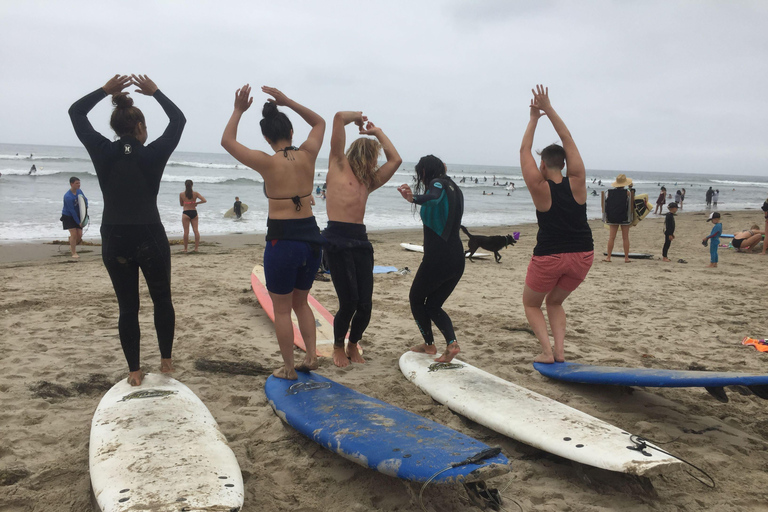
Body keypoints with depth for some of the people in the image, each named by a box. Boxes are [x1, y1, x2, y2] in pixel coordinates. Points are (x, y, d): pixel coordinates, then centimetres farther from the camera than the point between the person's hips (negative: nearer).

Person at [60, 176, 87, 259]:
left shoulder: (79, 191, -3)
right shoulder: (68, 196, -24)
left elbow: (85, 199, 12)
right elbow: (72, 211, -23)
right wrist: (78, 222, -20)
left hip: (77, 215, 6)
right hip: (68, 216, -6)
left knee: (79, 234, 1)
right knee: (74, 233, -14)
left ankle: (72, 247, 28)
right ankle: (74, 253, -4)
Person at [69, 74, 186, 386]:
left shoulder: (103, 152, -4)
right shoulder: (153, 154, -9)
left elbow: (76, 112, 12)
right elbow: (179, 120, 6)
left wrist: (105, 90, 14)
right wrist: (155, 92, 12)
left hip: (114, 241, 2)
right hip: (150, 239, -2)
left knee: (127, 307, 10)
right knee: (162, 300, 17)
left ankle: (134, 371, 14)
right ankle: (166, 360, 23)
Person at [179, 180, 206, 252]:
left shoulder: (181, 194, -2)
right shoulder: (195, 193, -1)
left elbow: (181, 204, 10)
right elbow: (204, 200, -9)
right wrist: (196, 203, 2)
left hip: (186, 213, -2)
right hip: (194, 213, 2)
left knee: (186, 231, 1)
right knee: (196, 230, 5)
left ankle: (185, 248, 6)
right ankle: (196, 248, 5)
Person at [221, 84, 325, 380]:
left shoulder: (267, 163, -10)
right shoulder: (307, 156, 0)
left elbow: (227, 141, 5)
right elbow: (319, 122, 20)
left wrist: (239, 110, 13)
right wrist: (287, 102, 15)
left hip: (282, 240, -5)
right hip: (310, 236, 5)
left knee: (282, 309, 10)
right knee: (301, 302, 24)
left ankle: (289, 369, 18)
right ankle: (311, 356, 19)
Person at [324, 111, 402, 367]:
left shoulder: (368, 181, 25)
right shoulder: (339, 166, 8)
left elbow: (395, 160, 26)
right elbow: (339, 118, 3)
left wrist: (377, 131, 31)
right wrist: (357, 116, 22)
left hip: (361, 240, 6)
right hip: (337, 239, -6)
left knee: (365, 304, 1)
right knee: (349, 301, -6)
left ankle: (353, 345, 26)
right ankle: (338, 347, 19)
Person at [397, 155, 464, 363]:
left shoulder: (437, 183, -9)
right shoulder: (454, 188, 17)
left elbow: (433, 198, -33)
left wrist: (413, 198, -50)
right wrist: (414, 198, 35)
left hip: (437, 258, -8)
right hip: (457, 258, 8)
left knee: (416, 299, 14)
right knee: (433, 305, 16)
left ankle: (429, 344, 19)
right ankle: (451, 343, -3)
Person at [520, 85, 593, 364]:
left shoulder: (540, 188, -10)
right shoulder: (577, 182, -3)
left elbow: (524, 150, -1)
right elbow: (568, 140, 3)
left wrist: (534, 117, 8)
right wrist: (548, 109, 6)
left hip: (549, 257, -4)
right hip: (582, 256, 4)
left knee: (531, 304, 20)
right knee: (554, 301, 27)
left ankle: (547, 350, 1)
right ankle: (560, 349, 9)